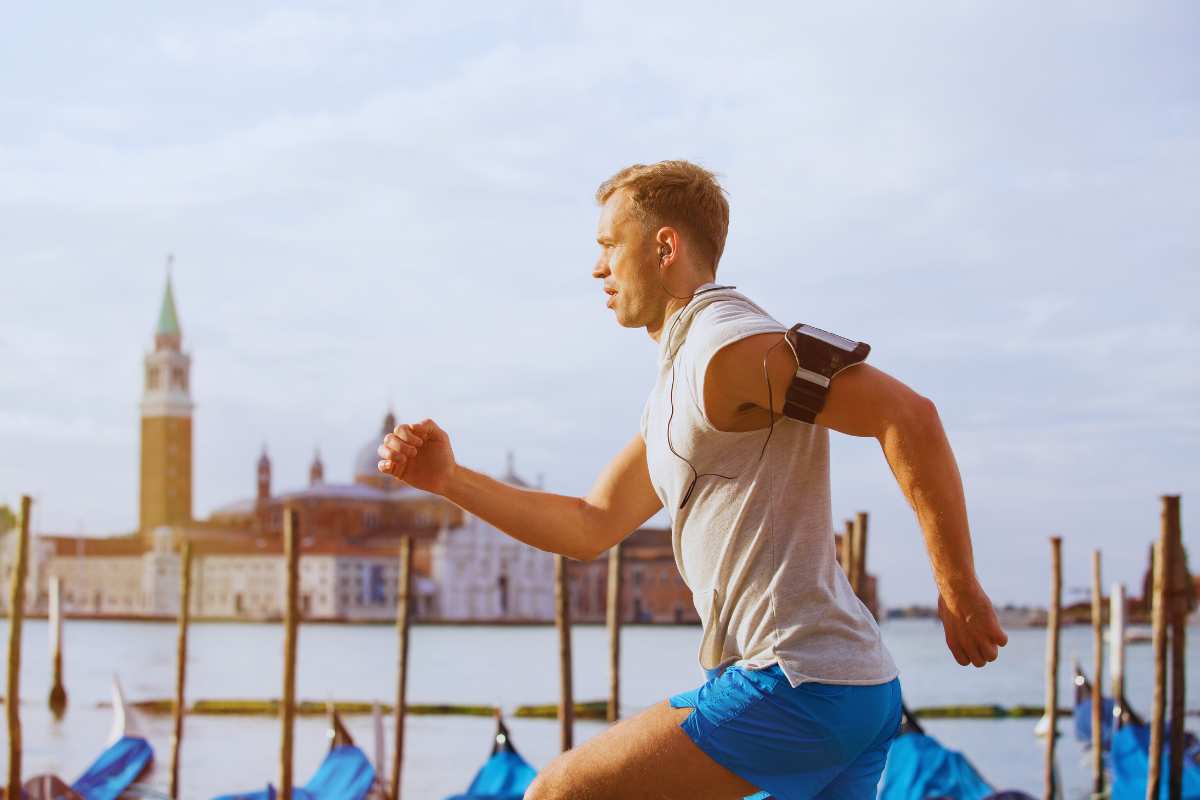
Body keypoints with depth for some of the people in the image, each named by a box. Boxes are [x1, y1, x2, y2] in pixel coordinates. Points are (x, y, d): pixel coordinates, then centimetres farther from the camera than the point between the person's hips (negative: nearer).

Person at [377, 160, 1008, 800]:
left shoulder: (728, 349, -12)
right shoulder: (676, 388, 22)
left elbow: (908, 416, -20)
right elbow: (590, 528, 26)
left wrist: (958, 591, -18)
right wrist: (449, 479, 18)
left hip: (796, 683, -10)